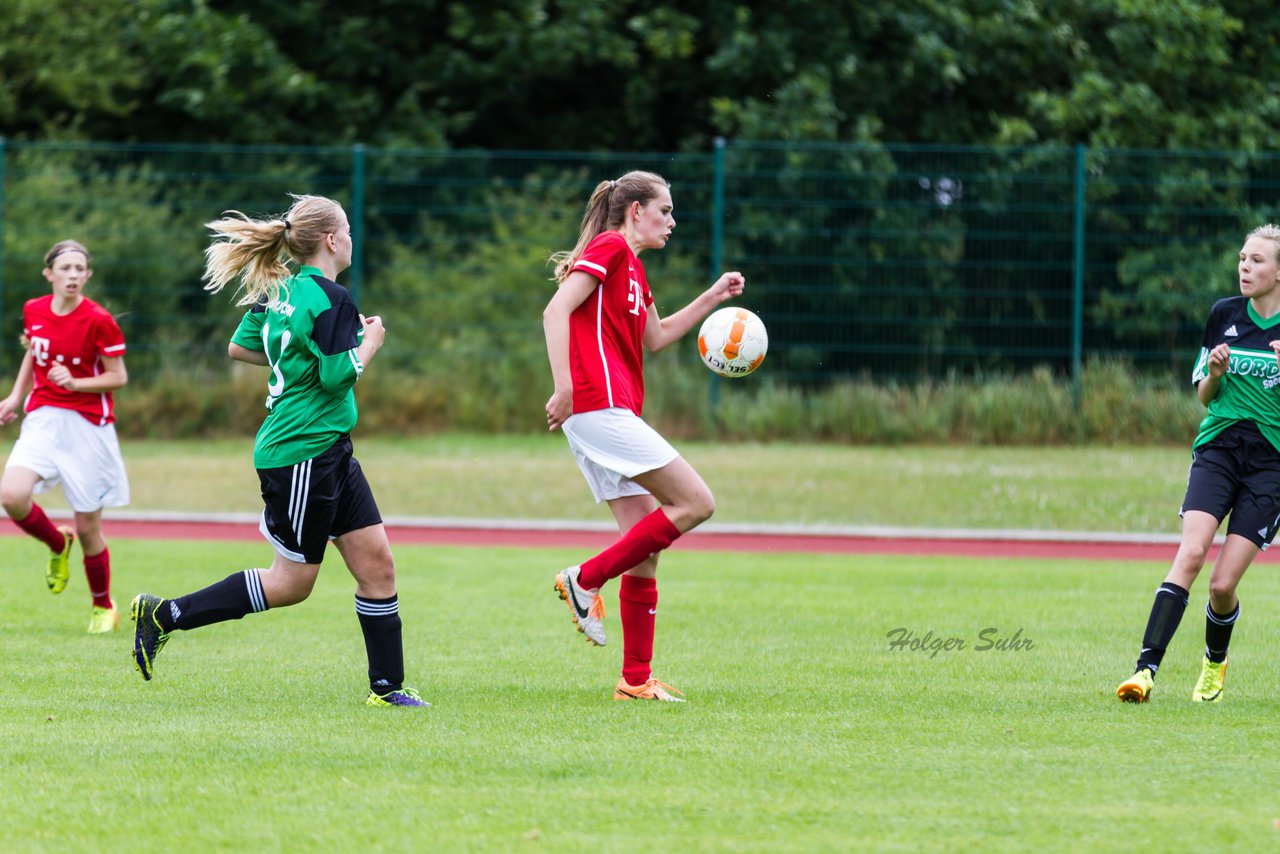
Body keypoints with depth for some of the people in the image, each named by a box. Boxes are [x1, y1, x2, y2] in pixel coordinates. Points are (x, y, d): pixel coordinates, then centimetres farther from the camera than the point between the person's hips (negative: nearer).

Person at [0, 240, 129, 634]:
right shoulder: (34, 311, 3)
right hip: (42, 420, 4)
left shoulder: (98, 321, -12)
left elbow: (118, 377, -8)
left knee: (88, 527, 1)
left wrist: (75, 383, -22)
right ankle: (58, 545, 12)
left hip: (88, 424, -4)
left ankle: (103, 607, 25)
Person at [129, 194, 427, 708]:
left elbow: (238, 347, 19)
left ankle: (387, 686, 9)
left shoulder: (278, 292, 9)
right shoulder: (329, 299, -17)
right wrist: (369, 342, -4)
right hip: (301, 453, -10)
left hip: (330, 453, 10)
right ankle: (165, 615, 4)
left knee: (376, 563, 6)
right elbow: (338, 376, -20)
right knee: (292, 582, -1)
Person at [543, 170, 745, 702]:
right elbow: (557, 310, -15)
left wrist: (712, 298, 31)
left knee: (645, 553, 6)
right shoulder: (609, 248, -4)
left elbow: (655, 338, 37)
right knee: (695, 502, -14)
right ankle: (585, 580, -11)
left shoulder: (632, 268, 24)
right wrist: (564, 387, -24)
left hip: (615, 413, 10)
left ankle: (636, 680, 7)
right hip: (601, 408, -10)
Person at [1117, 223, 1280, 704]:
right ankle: (1146, 668, -29)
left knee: (1223, 584, -6)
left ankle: (1215, 662, 26)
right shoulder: (1224, 315, 6)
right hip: (1217, 450, 2)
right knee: (1191, 554, -21)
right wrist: (1215, 373, -8)